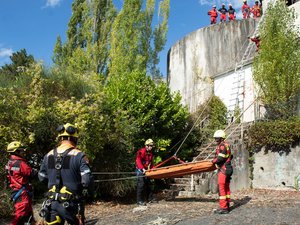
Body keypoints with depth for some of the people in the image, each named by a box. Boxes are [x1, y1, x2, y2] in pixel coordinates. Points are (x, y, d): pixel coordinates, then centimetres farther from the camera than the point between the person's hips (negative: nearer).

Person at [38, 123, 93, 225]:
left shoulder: (48, 155, 3)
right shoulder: (78, 155, -12)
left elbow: (42, 177, 13)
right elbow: (87, 180, -18)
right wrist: (83, 189, 2)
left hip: (52, 204, 4)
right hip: (71, 204, -4)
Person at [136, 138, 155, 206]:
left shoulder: (150, 153, 13)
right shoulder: (141, 152, -14)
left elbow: (151, 162, 21)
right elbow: (138, 161, -22)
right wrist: (143, 169, -30)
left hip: (146, 170, 8)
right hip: (140, 170, -8)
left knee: (148, 184, 13)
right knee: (141, 184, -13)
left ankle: (149, 198, 24)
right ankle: (139, 201, -9)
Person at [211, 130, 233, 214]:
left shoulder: (222, 146, -15)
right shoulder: (227, 145, 17)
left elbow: (220, 158, -22)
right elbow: (230, 156, 24)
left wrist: (213, 161, -6)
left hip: (223, 169, -11)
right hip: (228, 168, 11)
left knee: (221, 188, -9)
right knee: (226, 187, 14)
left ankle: (223, 208, -9)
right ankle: (227, 206, 21)